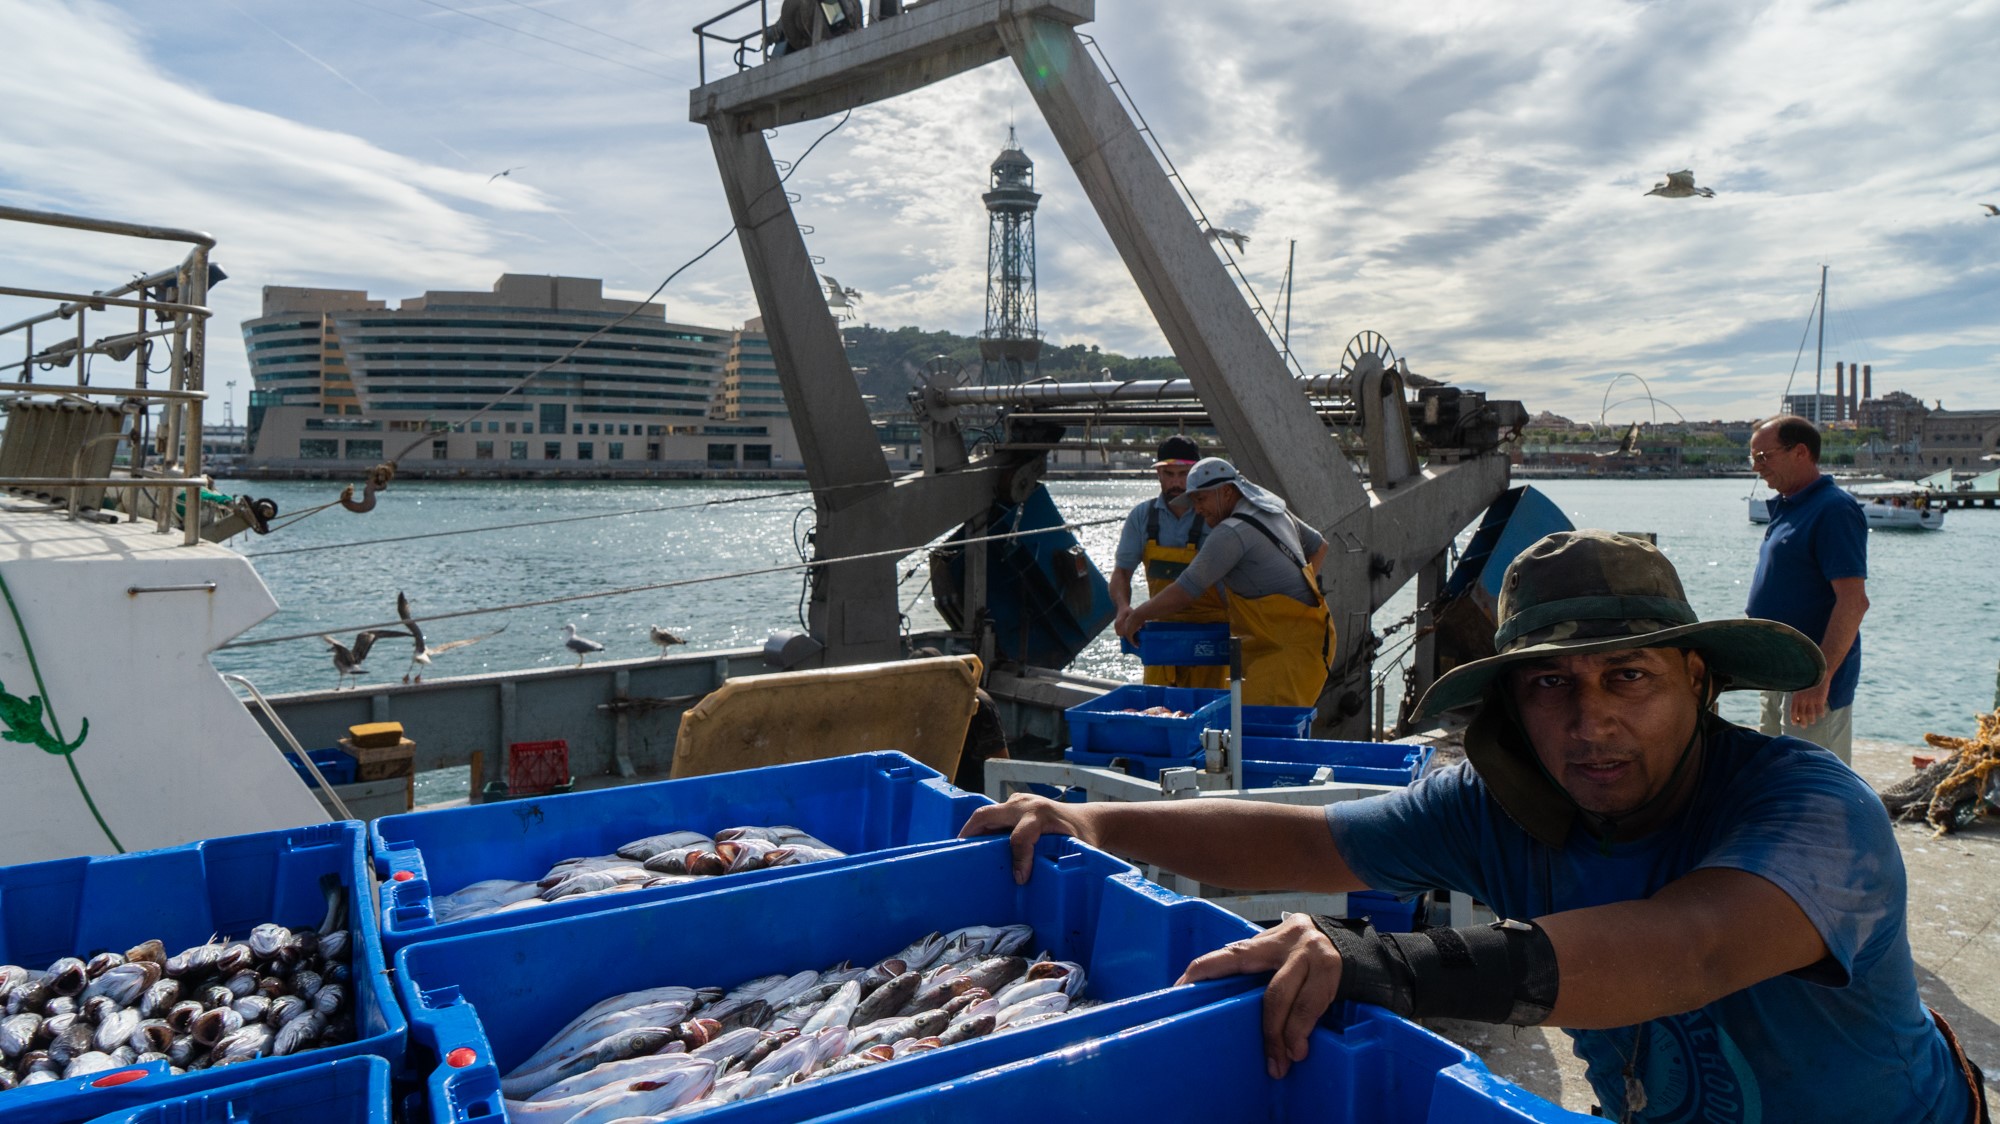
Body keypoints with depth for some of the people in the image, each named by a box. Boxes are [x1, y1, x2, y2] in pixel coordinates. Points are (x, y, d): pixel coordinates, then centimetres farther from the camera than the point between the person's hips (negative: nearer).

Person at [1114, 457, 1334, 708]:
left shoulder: (1232, 532, -17)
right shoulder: (1276, 512, 13)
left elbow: (1184, 593, -15)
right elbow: (1319, 547, 31)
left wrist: (1137, 616, -2)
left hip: (1295, 647, -10)